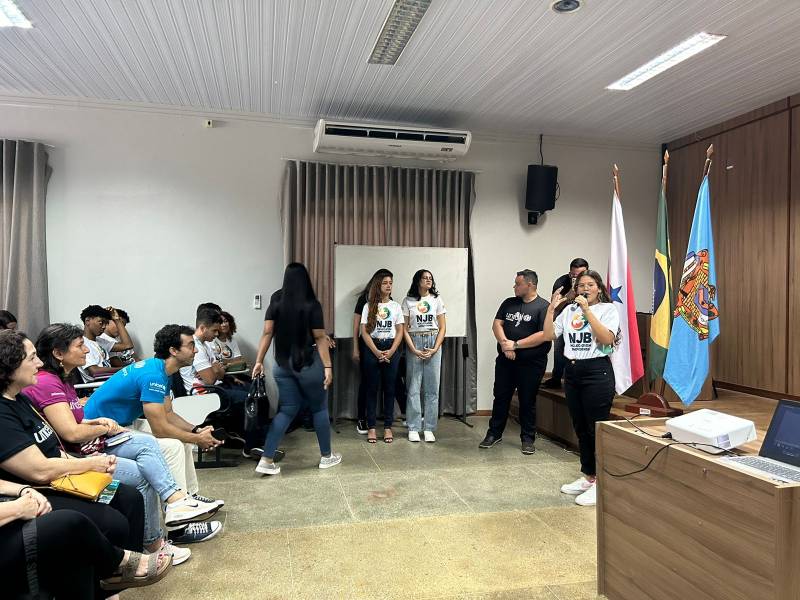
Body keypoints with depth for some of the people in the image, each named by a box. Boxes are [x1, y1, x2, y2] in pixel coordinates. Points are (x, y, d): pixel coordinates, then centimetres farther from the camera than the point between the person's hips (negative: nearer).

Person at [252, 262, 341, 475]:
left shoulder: (276, 302, 1)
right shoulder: (312, 305, -10)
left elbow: (267, 333, 0)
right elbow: (320, 338, -11)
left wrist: (259, 361, 4)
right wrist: (327, 366, -9)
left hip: (283, 363, 4)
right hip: (308, 363, -4)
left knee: (287, 410, 12)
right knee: (319, 408, 12)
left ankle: (266, 460, 7)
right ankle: (326, 456, 24)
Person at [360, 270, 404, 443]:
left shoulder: (396, 306, 7)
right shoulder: (369, 306, 2)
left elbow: (400, 332, 4)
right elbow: (364, 332, -3)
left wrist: (390, 351, -9)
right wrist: (377, 352, -12)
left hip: (391, 349, 2)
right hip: (372, 349, -1)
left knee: (390, 388, 3)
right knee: (372, 388, 2)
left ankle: (388, 427, 11)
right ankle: (371, 427, 9)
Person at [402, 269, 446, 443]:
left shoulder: (437, 299, 7)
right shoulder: (408, 301, 3)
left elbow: (442, 327, 5)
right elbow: (404, 329, 0)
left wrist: (435, 349, -7)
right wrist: (414, 350, -10)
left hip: (433, 343, 1)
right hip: (414, 343, -1)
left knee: (432, 388, 2)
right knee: (413, 387, 0)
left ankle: (429, 428, 10)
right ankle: (413, 428, 8)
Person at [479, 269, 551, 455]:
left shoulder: (543, 307, -7)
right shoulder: (509, 303, 10)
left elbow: (544, 335, -17)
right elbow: (497, 324, 4)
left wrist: (516, 345, -16)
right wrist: (505, 343, -15)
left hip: (531, 363, -4)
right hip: (505, 360, 5)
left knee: (527, 401, 6)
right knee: (500, 397, 10)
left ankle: (528, 439, 18)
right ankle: (494, 434, 22)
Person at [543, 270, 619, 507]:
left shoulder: (608, 309, -2)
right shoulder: (569, 310, 10)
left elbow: (606, 339, -17)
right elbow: (549, 335, 6)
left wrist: (587, 310, -18)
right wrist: (551, 308, -2)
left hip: (597, 371, -5)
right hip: (572, 371, 6)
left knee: (597, 430, -2)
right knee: (580, 429, 14)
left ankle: (600, 483, 10)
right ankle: (588, 477, 28)